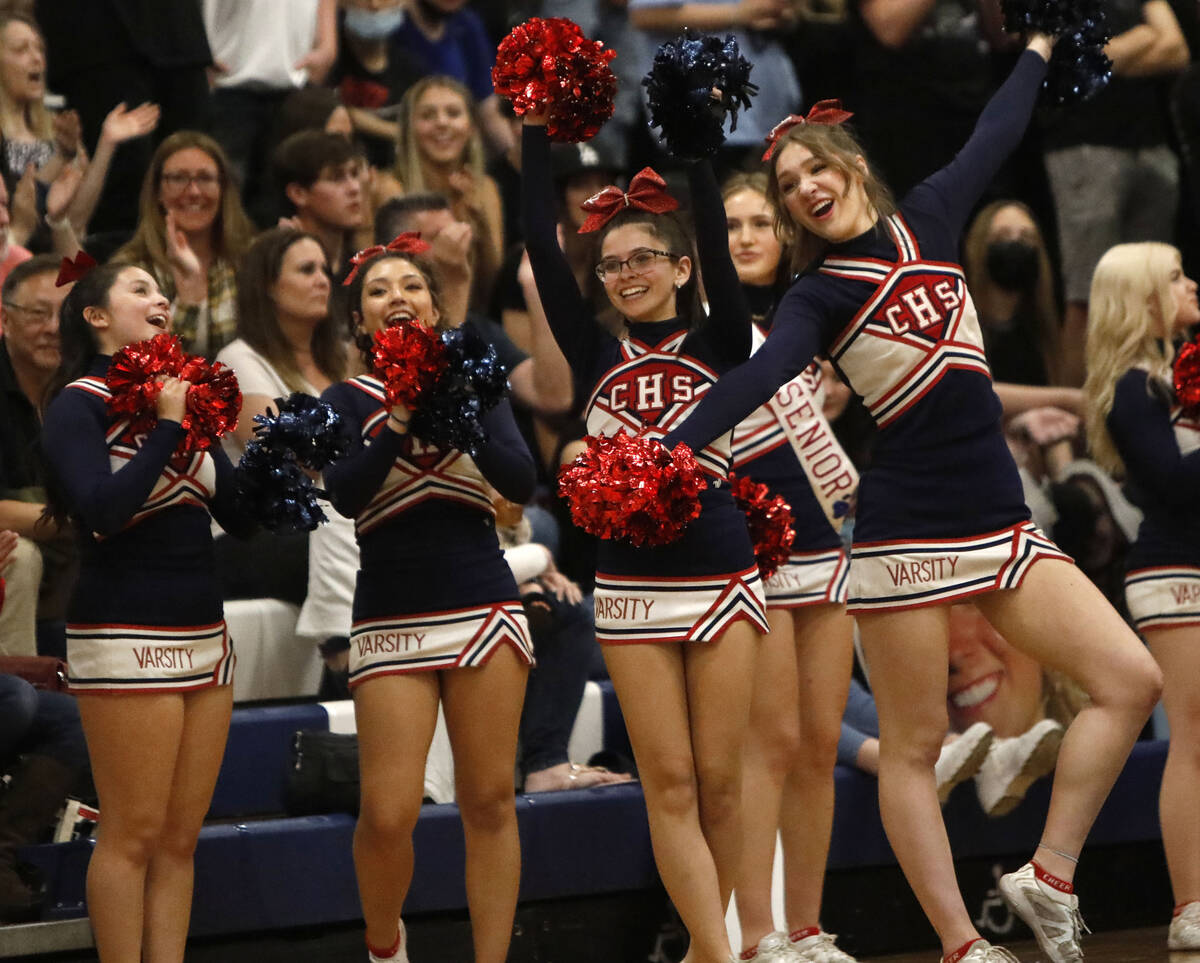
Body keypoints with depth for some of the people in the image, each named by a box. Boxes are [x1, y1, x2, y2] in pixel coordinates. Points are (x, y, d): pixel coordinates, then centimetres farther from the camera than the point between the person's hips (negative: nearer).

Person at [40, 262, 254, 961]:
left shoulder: (182, 397, 14)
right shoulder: (79, 405, -5)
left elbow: (242, 516, 15)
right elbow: (102, 510, -21)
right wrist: (165, 428, -17)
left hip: (204, 634, 7)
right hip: (128, 639, -7)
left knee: (180, 838, 6)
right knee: (134, 835, -6)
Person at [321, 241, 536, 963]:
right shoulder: (349, 401, 5)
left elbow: (523, 482, -4)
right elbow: (345, 493, -11)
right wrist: (401, 423, -21)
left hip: (484, 608, 1)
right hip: (392, 619, -1)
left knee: (490, 803, -1)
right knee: (388, 815, -9)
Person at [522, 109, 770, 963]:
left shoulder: (719, 342, 4)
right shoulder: (596, 355, 6)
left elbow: (714, 232, -6)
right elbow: (543, 243, 1)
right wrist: (538, 125, -3)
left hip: (722, 578, -1)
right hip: (632, 588, 1)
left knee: (720, 782, 1)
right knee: (670, 784, -4)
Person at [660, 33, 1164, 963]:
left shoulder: (925, 218, 11)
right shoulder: (820, 295, -3)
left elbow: (994, 137, 26)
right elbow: (756, 380, -18)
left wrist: (1040, 49, 38)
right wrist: (669, 453, -34)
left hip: (1000, 525, 5)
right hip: (907, 529, -5)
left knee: (1131, 680, -5)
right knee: (914, 747, -4)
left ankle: (1049, 877, 2)